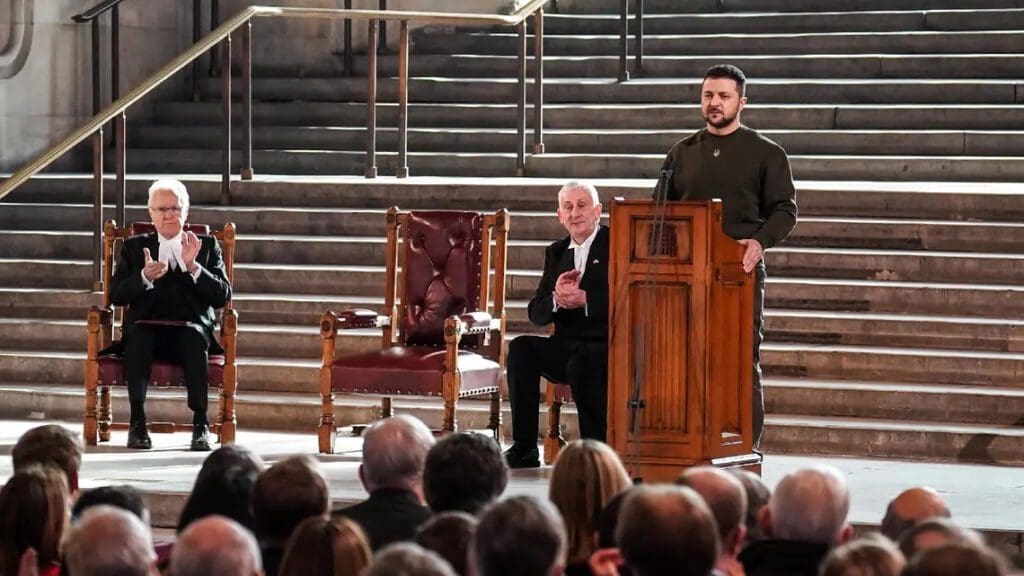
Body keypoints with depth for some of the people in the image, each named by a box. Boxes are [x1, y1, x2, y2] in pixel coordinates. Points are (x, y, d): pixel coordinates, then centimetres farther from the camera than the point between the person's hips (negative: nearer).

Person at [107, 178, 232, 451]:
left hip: (191, 329, 0)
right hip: (147, 328, 1)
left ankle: (201, 424, -35)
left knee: (194, 337, -36)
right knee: (137, 336, -35)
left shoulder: (206, 246, 17)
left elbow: (222, 296, 4)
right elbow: (116, 295, 6)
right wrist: (144, 277, -13)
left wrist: (193, 266, -11)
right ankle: (137, 422, -33)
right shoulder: (134, 247, 19)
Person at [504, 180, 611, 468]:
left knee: (580, 364, -37)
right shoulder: (556, 252, 16)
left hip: (606, 347, -5)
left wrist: (585, 300, -22)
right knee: (521, 348, -22)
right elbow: (536, 313, 9)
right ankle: (524, 448, -20)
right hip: (566, 348, 5)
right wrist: (557, 299, -13)